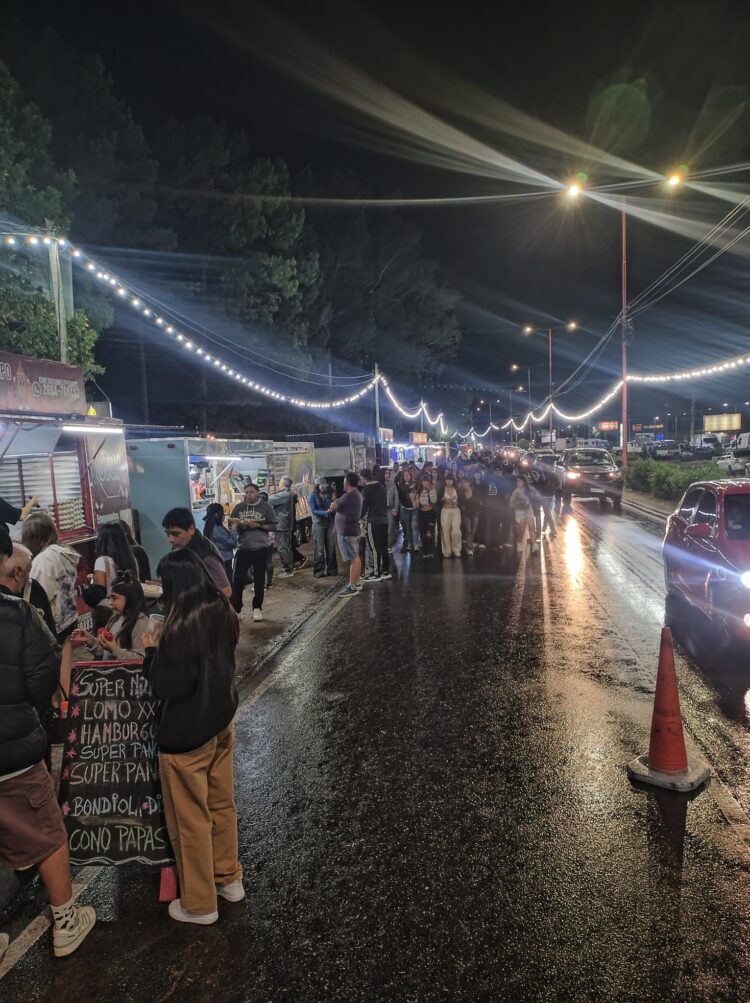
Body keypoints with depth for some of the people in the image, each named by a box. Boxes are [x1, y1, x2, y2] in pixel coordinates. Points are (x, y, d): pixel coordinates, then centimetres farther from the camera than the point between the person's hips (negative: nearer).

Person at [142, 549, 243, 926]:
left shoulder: (179, 629, -27)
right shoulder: (222, 612, -4)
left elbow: (164, 688, -20)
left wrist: (152, 650, -7)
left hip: (186, 735, -7)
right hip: (221, 722, 8)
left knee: (190, 820, 12)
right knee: (222, 805, 23)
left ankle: (199, 903, 29)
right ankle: (229, 879, 41)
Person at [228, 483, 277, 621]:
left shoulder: (265, 507, -2)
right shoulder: (238, 507, 4)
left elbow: (273, 525, -3)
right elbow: (231, 525, 5)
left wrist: (259, 525, -17)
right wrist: (241, 524, -14)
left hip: (261, 548, -1)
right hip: (243, 548, 1)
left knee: (259, 580, 9)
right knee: (238, 579, -3)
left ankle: (257, 608, 22)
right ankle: (235, 609, 6)